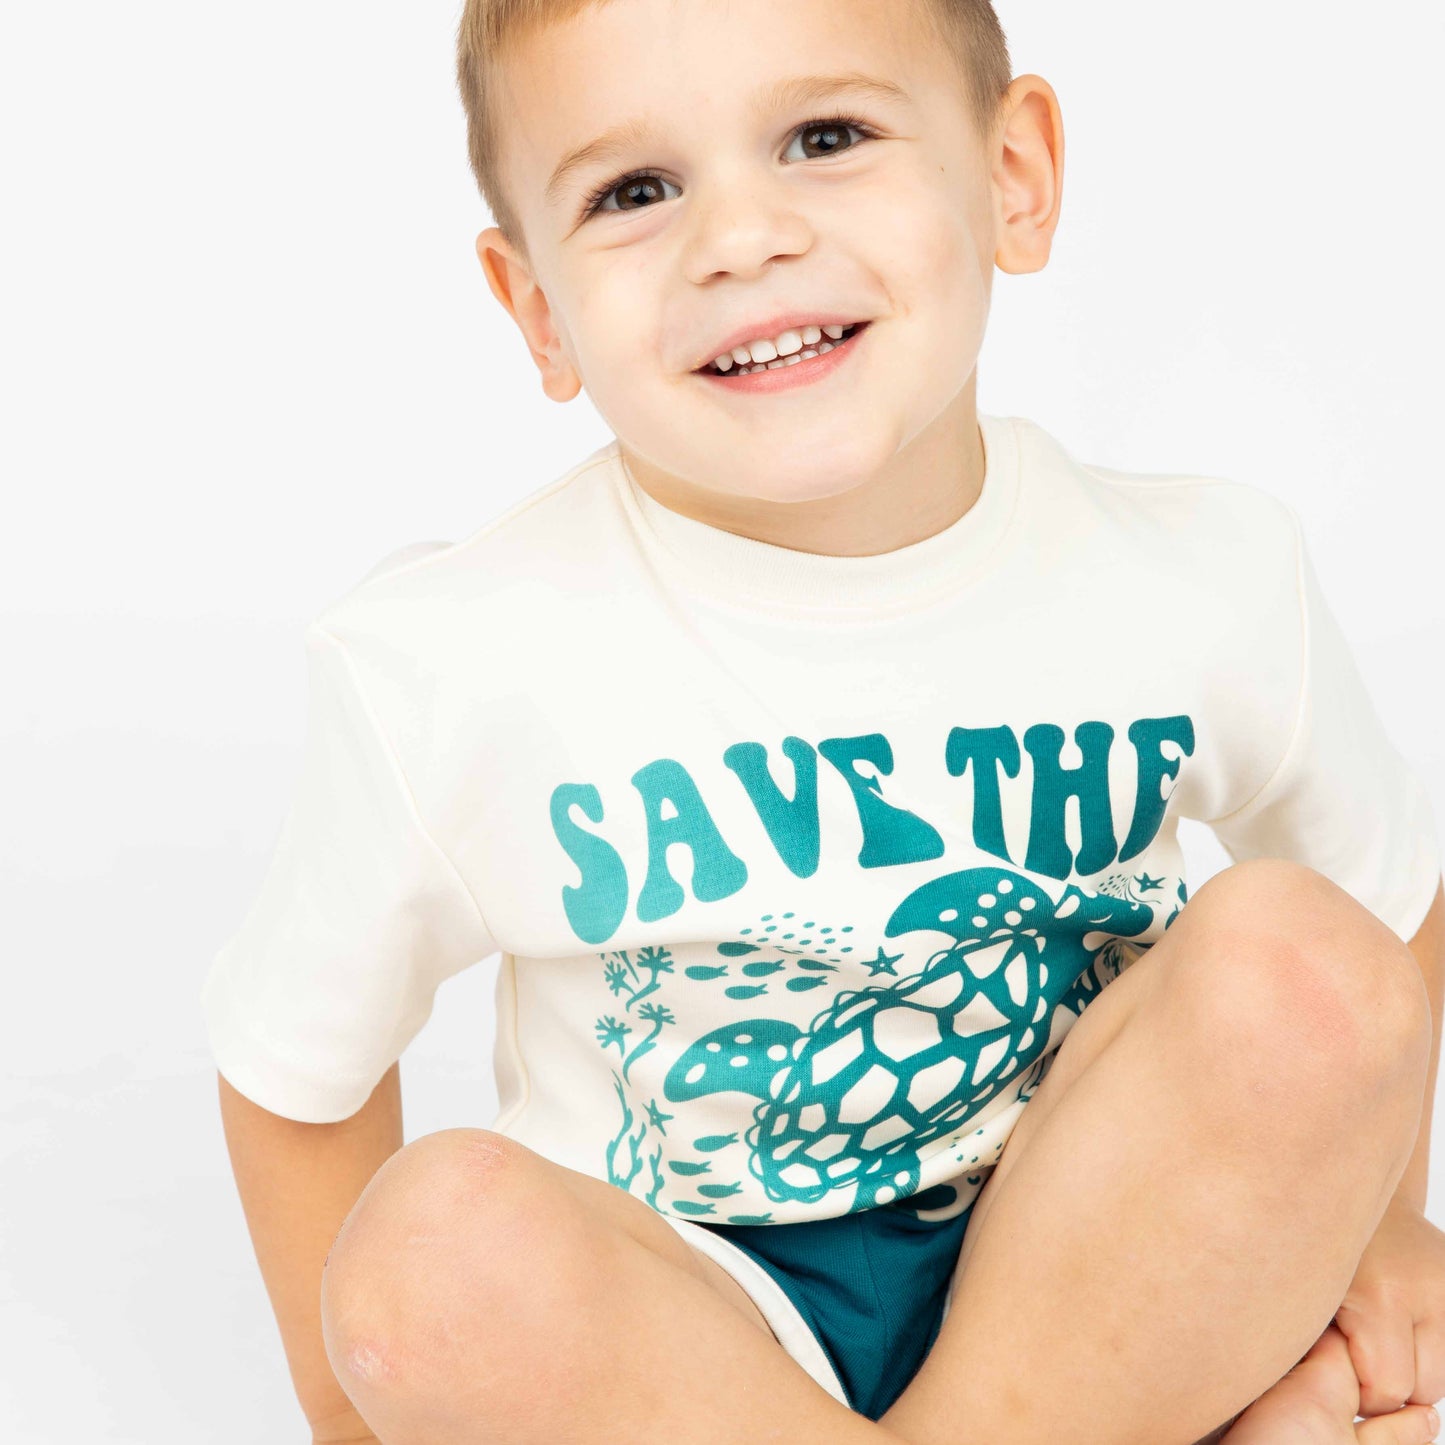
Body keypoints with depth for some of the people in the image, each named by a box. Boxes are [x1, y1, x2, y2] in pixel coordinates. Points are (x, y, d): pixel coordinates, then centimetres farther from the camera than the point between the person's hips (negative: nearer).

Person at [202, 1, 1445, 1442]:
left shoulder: (1207, 584, -12)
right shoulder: (446, 670, -17)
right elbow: (297, 1060, -1)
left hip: (1088, 1268, 1)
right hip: (667, 1316, 0)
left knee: (1298, 959, -24)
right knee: (440, 1237, -33)